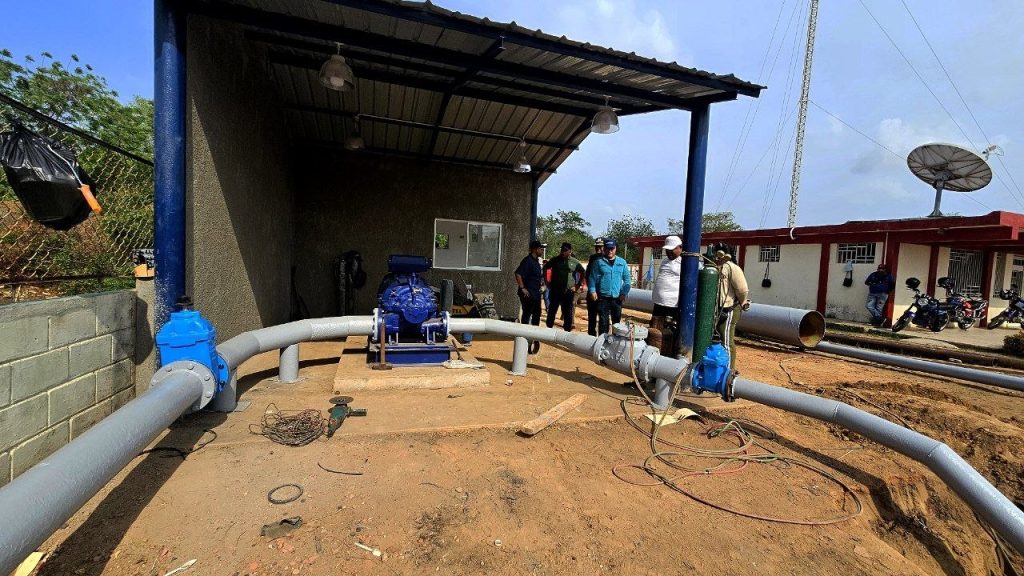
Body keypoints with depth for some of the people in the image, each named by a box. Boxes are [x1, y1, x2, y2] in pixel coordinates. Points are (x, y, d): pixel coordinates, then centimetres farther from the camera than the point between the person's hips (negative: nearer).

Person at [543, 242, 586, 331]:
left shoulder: (575, 262, 0)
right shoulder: (555, 260, 3)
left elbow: (583, 273, 9)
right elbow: (545, 268, 14)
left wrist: (577, 286, 4)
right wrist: (547, 282, 8)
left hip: (569, 292, -1)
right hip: (555, 291, 1)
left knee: (568, 313, 6)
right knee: (551, 311, 6)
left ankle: (567, 330, 16)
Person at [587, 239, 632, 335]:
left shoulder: (622, 262, 6)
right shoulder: (598, 262, 0)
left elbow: (627, 279, 8)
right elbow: (592, 277, 0)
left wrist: (624, 293, -2)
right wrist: (592, 291, -12)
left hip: (617, 298, 2)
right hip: (602, 298, -2)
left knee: (617, 321, 12)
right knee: (603, 321, 3)